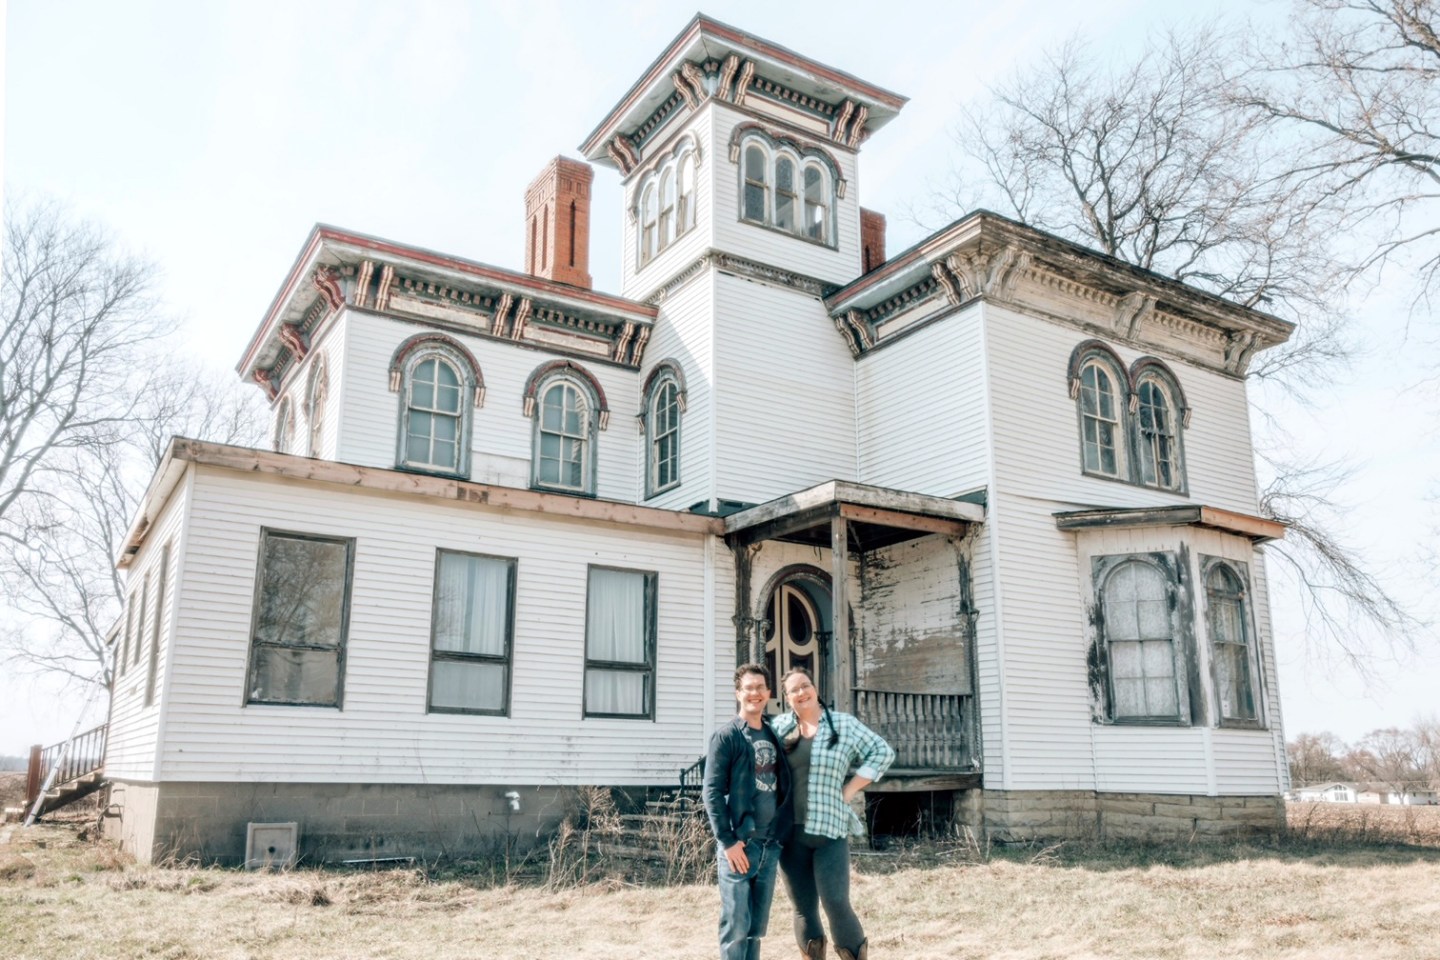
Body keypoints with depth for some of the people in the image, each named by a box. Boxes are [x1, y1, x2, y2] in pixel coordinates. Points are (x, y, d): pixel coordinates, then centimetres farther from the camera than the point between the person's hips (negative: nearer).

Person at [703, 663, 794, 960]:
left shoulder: (774, 735, 12)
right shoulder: (726, 737, -6)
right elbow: (712, 792, -11)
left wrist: (781, 835, 9)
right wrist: (728, 841, -15)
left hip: (771, 845, 6)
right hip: (739, 844, -6)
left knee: (758, 924, 12)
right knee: (736, 925, -3)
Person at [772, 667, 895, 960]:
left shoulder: (843, 724, 1)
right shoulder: (780, 726, 7)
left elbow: (882, 752, 4)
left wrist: (849, 790, -2)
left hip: (829, 830, -2)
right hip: (790, 833, 3)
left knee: (836, 905, -9)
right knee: (804, 910, 7)